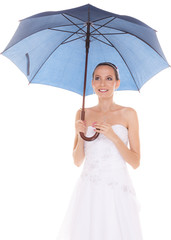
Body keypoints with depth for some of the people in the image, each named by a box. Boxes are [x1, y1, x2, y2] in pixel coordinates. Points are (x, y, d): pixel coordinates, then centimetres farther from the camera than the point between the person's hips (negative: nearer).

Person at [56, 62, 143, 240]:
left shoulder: (128, 114, 1)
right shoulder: (82, 114, 7)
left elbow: (135, 163, -2)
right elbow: (77, 161, 8)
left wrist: (113, 137, -14)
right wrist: (80, 136, -9)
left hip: (118, 187, -1)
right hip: (88, 190, 2)